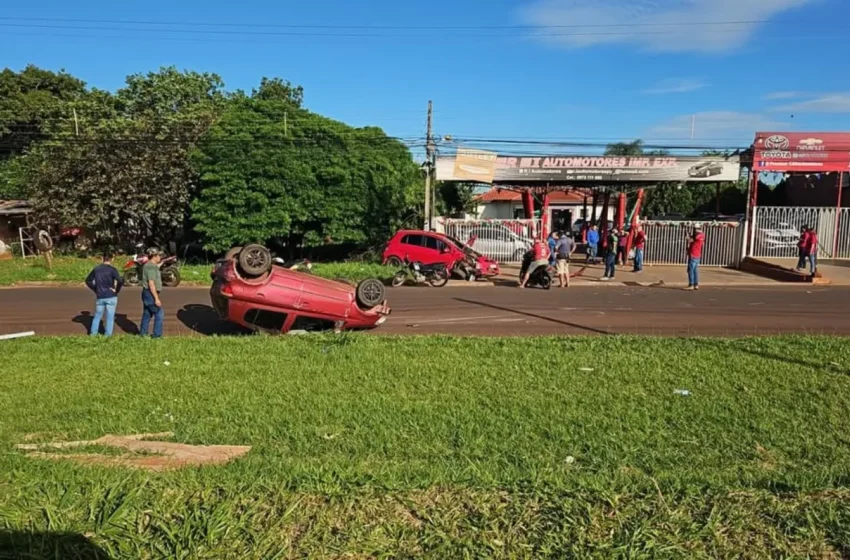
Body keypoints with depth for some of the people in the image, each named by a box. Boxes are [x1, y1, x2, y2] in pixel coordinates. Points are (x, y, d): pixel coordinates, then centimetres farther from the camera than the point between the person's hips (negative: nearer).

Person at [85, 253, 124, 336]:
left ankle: (93, 334, 17)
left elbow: (88, 281, 12)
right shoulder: (112, 269, -10)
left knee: (97, 316, 16)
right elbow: (120, 281, -22)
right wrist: (116, 290, -7)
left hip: (100, 297, 4)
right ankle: (107, 335, 7)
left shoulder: (96, 269, 4)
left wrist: (95, 289, 14)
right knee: (110, 317, 4)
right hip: (111, 297, -4)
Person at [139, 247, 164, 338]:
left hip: (147, 293, 10)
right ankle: (157, 336, -2)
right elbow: (151, 284, -23)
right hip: (151, 294, -10)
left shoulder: (148, 265, 14)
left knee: (147, 314, 14)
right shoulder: (151, 267, -18)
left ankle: (143, 334, 19)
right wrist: (157, 298, -23)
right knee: (159, 314, -4)